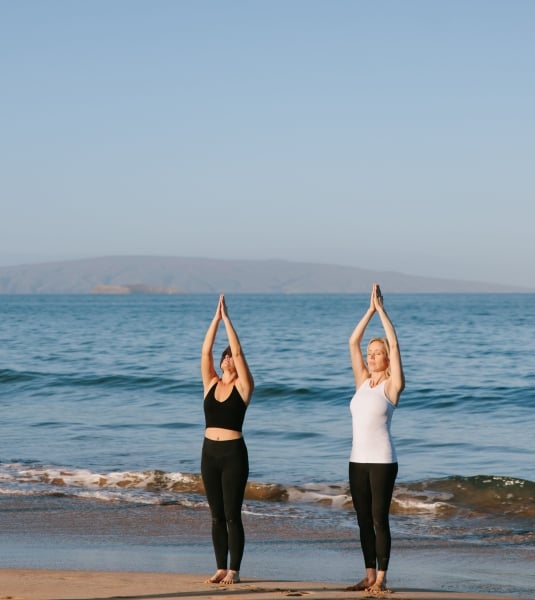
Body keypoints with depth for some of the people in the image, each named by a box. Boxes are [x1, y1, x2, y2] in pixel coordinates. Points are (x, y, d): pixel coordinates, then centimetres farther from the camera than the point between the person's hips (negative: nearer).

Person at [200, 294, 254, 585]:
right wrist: (216, 318, -3)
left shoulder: (243, 387, -2)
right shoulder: (211, 384, 9)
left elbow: (238, 351, -10)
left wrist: (227, 319, -9)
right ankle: (221, 568, 13)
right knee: (216, 516, 8)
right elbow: (205, 352, 1)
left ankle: (234, 570, 0)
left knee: (232, 515, -4)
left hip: (234, 453, -5)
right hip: (209, 452, 5)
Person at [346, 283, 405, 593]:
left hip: (382, 460, -6)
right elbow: (353, 342, 9)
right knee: (364, 520, 8)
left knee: (380, 519, -4)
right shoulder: (362, 381, 11)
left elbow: (394, 345, -12)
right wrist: (370, 310, 5)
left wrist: (382, 310, -7)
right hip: (358, 459, 6)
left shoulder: (392, 385, -4)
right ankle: (369, 575, 14)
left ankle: (381, 577, 1)